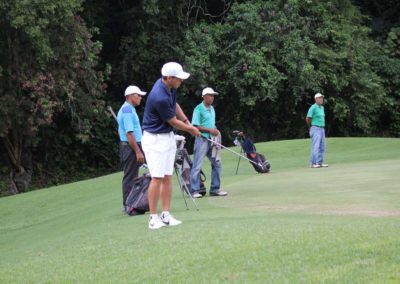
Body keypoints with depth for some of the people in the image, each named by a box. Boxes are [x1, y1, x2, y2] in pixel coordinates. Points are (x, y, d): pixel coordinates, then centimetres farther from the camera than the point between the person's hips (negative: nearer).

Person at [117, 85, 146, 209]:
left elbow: (120, 131, 22)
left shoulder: (125, 109, 16)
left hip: (125, 146, 11)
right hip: (131, 147, -11)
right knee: (130, 177, -7)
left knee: (129, 177, 12)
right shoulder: (128, 110, -17)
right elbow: (129, 134, -22)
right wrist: (138, 152, -22)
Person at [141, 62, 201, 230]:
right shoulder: (159, 97, -28)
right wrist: (191, 129, 2)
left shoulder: (170, 87, -1)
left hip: (168, 137, 9)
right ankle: (153, 218, -6)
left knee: (167, 177, 5)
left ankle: (166, 215, 5)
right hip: (154, 139, -9)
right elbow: (173, 122, -15)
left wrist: (187, 122, 7)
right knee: (157, 178, -10)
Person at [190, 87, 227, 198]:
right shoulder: (198, 109, -10)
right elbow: (195, 126, -15)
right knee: (197, 165, -6)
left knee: (217, 163, 9)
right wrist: (209, 130, -19)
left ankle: (215, 189, 17)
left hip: (211, 139, 8)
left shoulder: (212, 108, 15)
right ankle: (194, 191, -4)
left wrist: (216, 131, 8)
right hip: (202, 139, -8)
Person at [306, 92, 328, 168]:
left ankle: (320, 162, 13)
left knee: (322, 147, 8)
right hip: (315, 129, -8)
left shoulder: (322, 107, 15)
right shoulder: (313, 107, -11)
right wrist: (310, 127, 1)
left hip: (322, 129, 8)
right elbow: (307, 118, -12)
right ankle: (313, 163, -11)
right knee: (316, 146, -12)